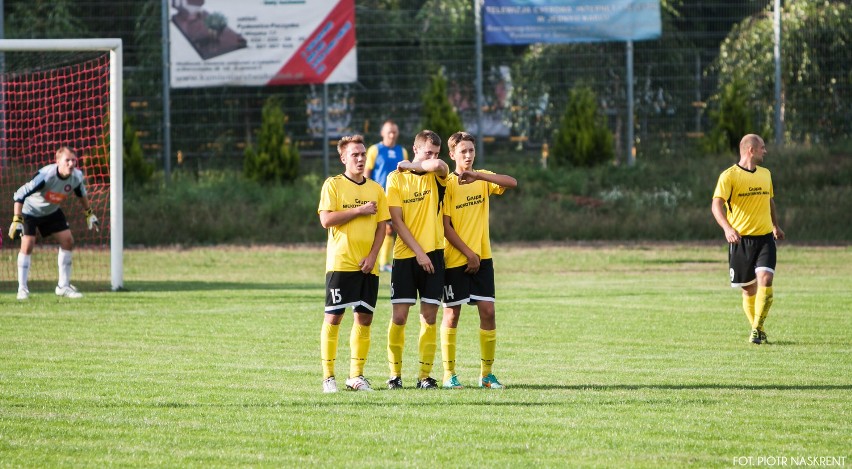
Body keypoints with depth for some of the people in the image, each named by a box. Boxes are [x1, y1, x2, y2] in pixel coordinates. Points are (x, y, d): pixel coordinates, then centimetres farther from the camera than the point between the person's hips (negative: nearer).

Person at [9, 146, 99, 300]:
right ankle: (22, 289, -7)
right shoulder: (46, 176, -37)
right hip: (30, 211, -6)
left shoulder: (77, 176, -19)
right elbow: (20, 194, -34)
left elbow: (81, 194, 6)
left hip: (52, 212, 6)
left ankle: (64, 286, 11)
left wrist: (90, 213, 11)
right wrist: (16, 220, -37)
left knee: (68, 241, -1)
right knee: (27, 245, -18)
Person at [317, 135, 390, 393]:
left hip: (367, 265, 4)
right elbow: (326, 219, -12)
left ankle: (356, 375, 12)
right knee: (333, 316, -4)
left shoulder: (375, 189, 12)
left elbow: (382, 225, 9)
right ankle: (328, 376, 0)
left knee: (364, 318, 4)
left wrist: (372, 256, -4)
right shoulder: (333, 185, -1)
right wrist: (360, 210, -12)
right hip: (340, 262, -4)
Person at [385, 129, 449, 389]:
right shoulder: (396, 178, 1)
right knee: (399, 316, -4)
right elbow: (397, 221, -4)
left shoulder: (436, 176, 5)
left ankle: (425, 375, 5)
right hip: (405, 254, -2)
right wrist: (418, 252, -11)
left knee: (429, 316, 0)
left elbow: (439, 165, -21)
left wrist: (410, 165, -6)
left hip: (433, 253, 2)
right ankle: (395, 373, 6)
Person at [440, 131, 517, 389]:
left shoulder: (483, 179, 7)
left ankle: (487, 373, 6)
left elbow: (511, 182, -12)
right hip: (454, 260, -3)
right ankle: (449, 374, 7)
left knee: (488, 311, -1)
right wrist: (468, 253, -14)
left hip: (482, 258, 4)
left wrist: (478, 175, -21)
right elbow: (446, 227, -8)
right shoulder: (447, 184, -5)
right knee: (451, 313, 0)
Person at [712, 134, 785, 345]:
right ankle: (757, 330, 20)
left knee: (765, 280, -16)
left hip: (765, 238, 3)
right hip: (740, 240, -3)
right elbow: (717, 205, -17)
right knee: (749, 289, 3)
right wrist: (727, 228, -33)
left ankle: (757, 329, -11)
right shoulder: (729, 176, -7)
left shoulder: (765, 174, 12)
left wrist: (776, 225, 36)